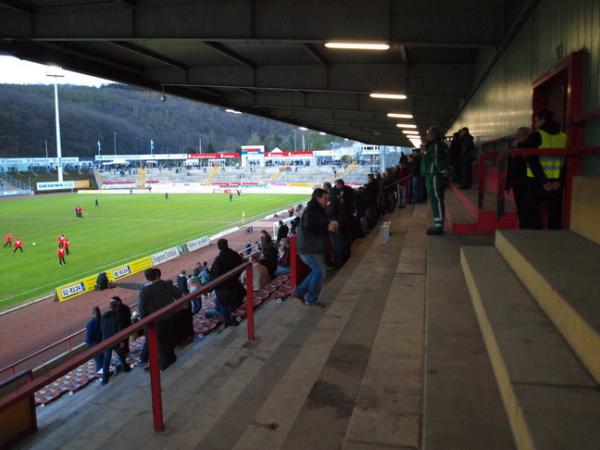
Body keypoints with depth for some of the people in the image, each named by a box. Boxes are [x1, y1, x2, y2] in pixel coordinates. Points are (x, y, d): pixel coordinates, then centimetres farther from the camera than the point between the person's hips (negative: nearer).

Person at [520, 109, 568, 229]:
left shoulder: (535, 136, -6)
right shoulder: (564, 137, 8)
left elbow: (532, 161, -13)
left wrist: (543, 182, -13)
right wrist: (559, 181, -2)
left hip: (536, 183, -4)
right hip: (556, 185, 4)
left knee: (531, 215, 3)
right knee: (555, 217, 11)